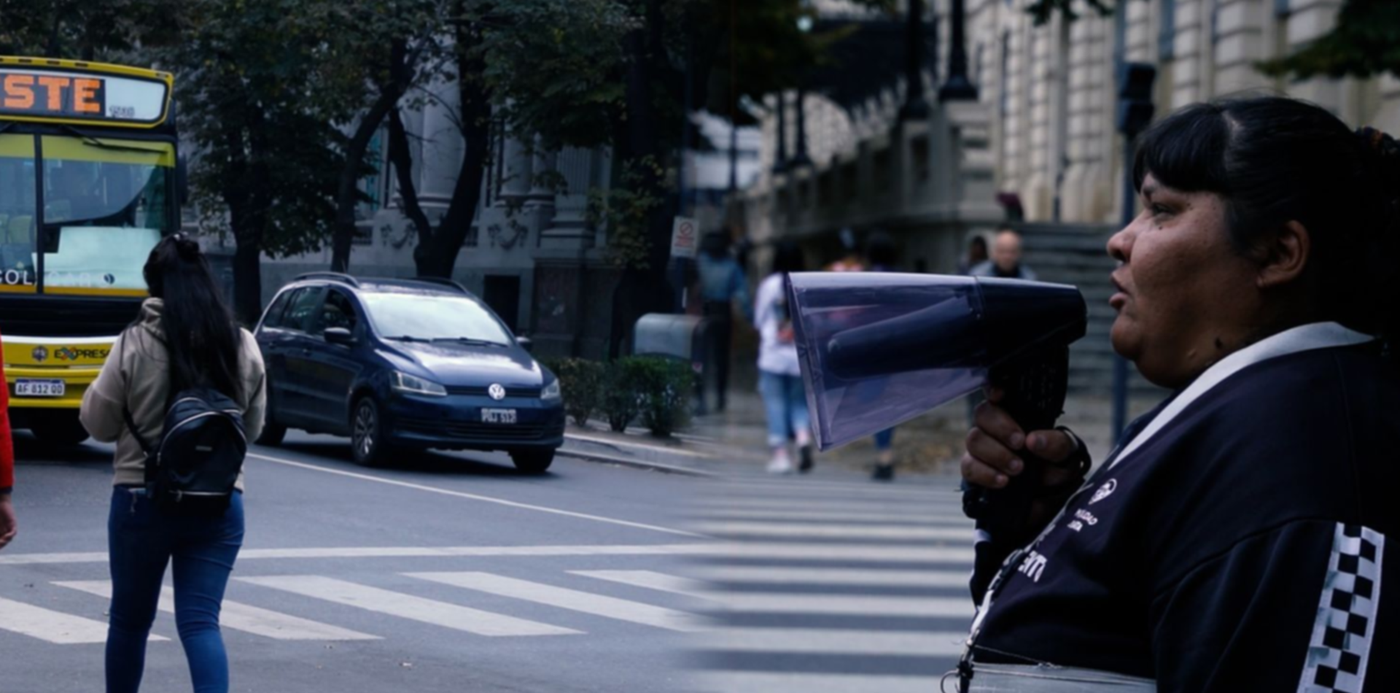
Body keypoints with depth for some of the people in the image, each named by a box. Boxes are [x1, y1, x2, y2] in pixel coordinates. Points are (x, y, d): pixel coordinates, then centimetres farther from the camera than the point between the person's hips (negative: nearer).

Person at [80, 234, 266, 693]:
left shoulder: (136, 344, -10)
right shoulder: (243, 346, 0)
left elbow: (98, 423, -2)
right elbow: (252, 427, 10)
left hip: (142, 497, -2)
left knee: (130, 619, 16)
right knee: (201, 621, -1)